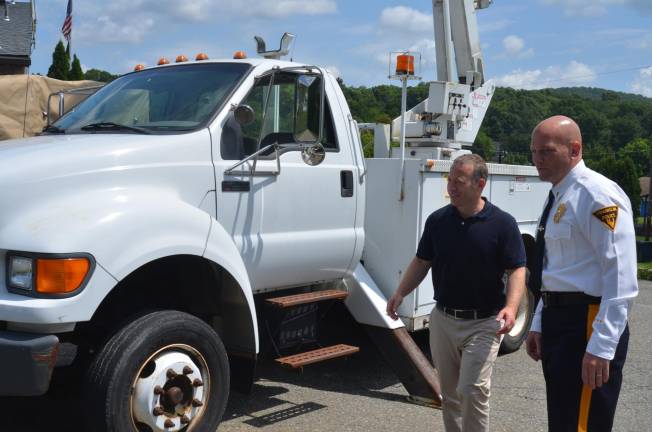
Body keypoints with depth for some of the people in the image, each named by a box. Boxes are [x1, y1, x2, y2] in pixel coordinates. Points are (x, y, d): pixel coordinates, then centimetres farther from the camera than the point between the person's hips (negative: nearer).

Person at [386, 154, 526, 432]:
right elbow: (422, 262, 8)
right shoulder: (437, 220, 2)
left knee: (472, 390, -10)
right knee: (449, 393, 13)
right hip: (443, 320, 4)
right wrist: (400, 293, -5)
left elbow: (517, 270, -10)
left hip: (483, 323, -4)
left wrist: (511, 306, -26)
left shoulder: (502, 224, -9)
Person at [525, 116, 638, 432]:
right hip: (558, 321, 10)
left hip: (587, 324, -10)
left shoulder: (598, 195, -15)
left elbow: (621, 280, -21)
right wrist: (539, 324, 20)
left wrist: (602, 347, -24)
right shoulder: (558, 197, 14)